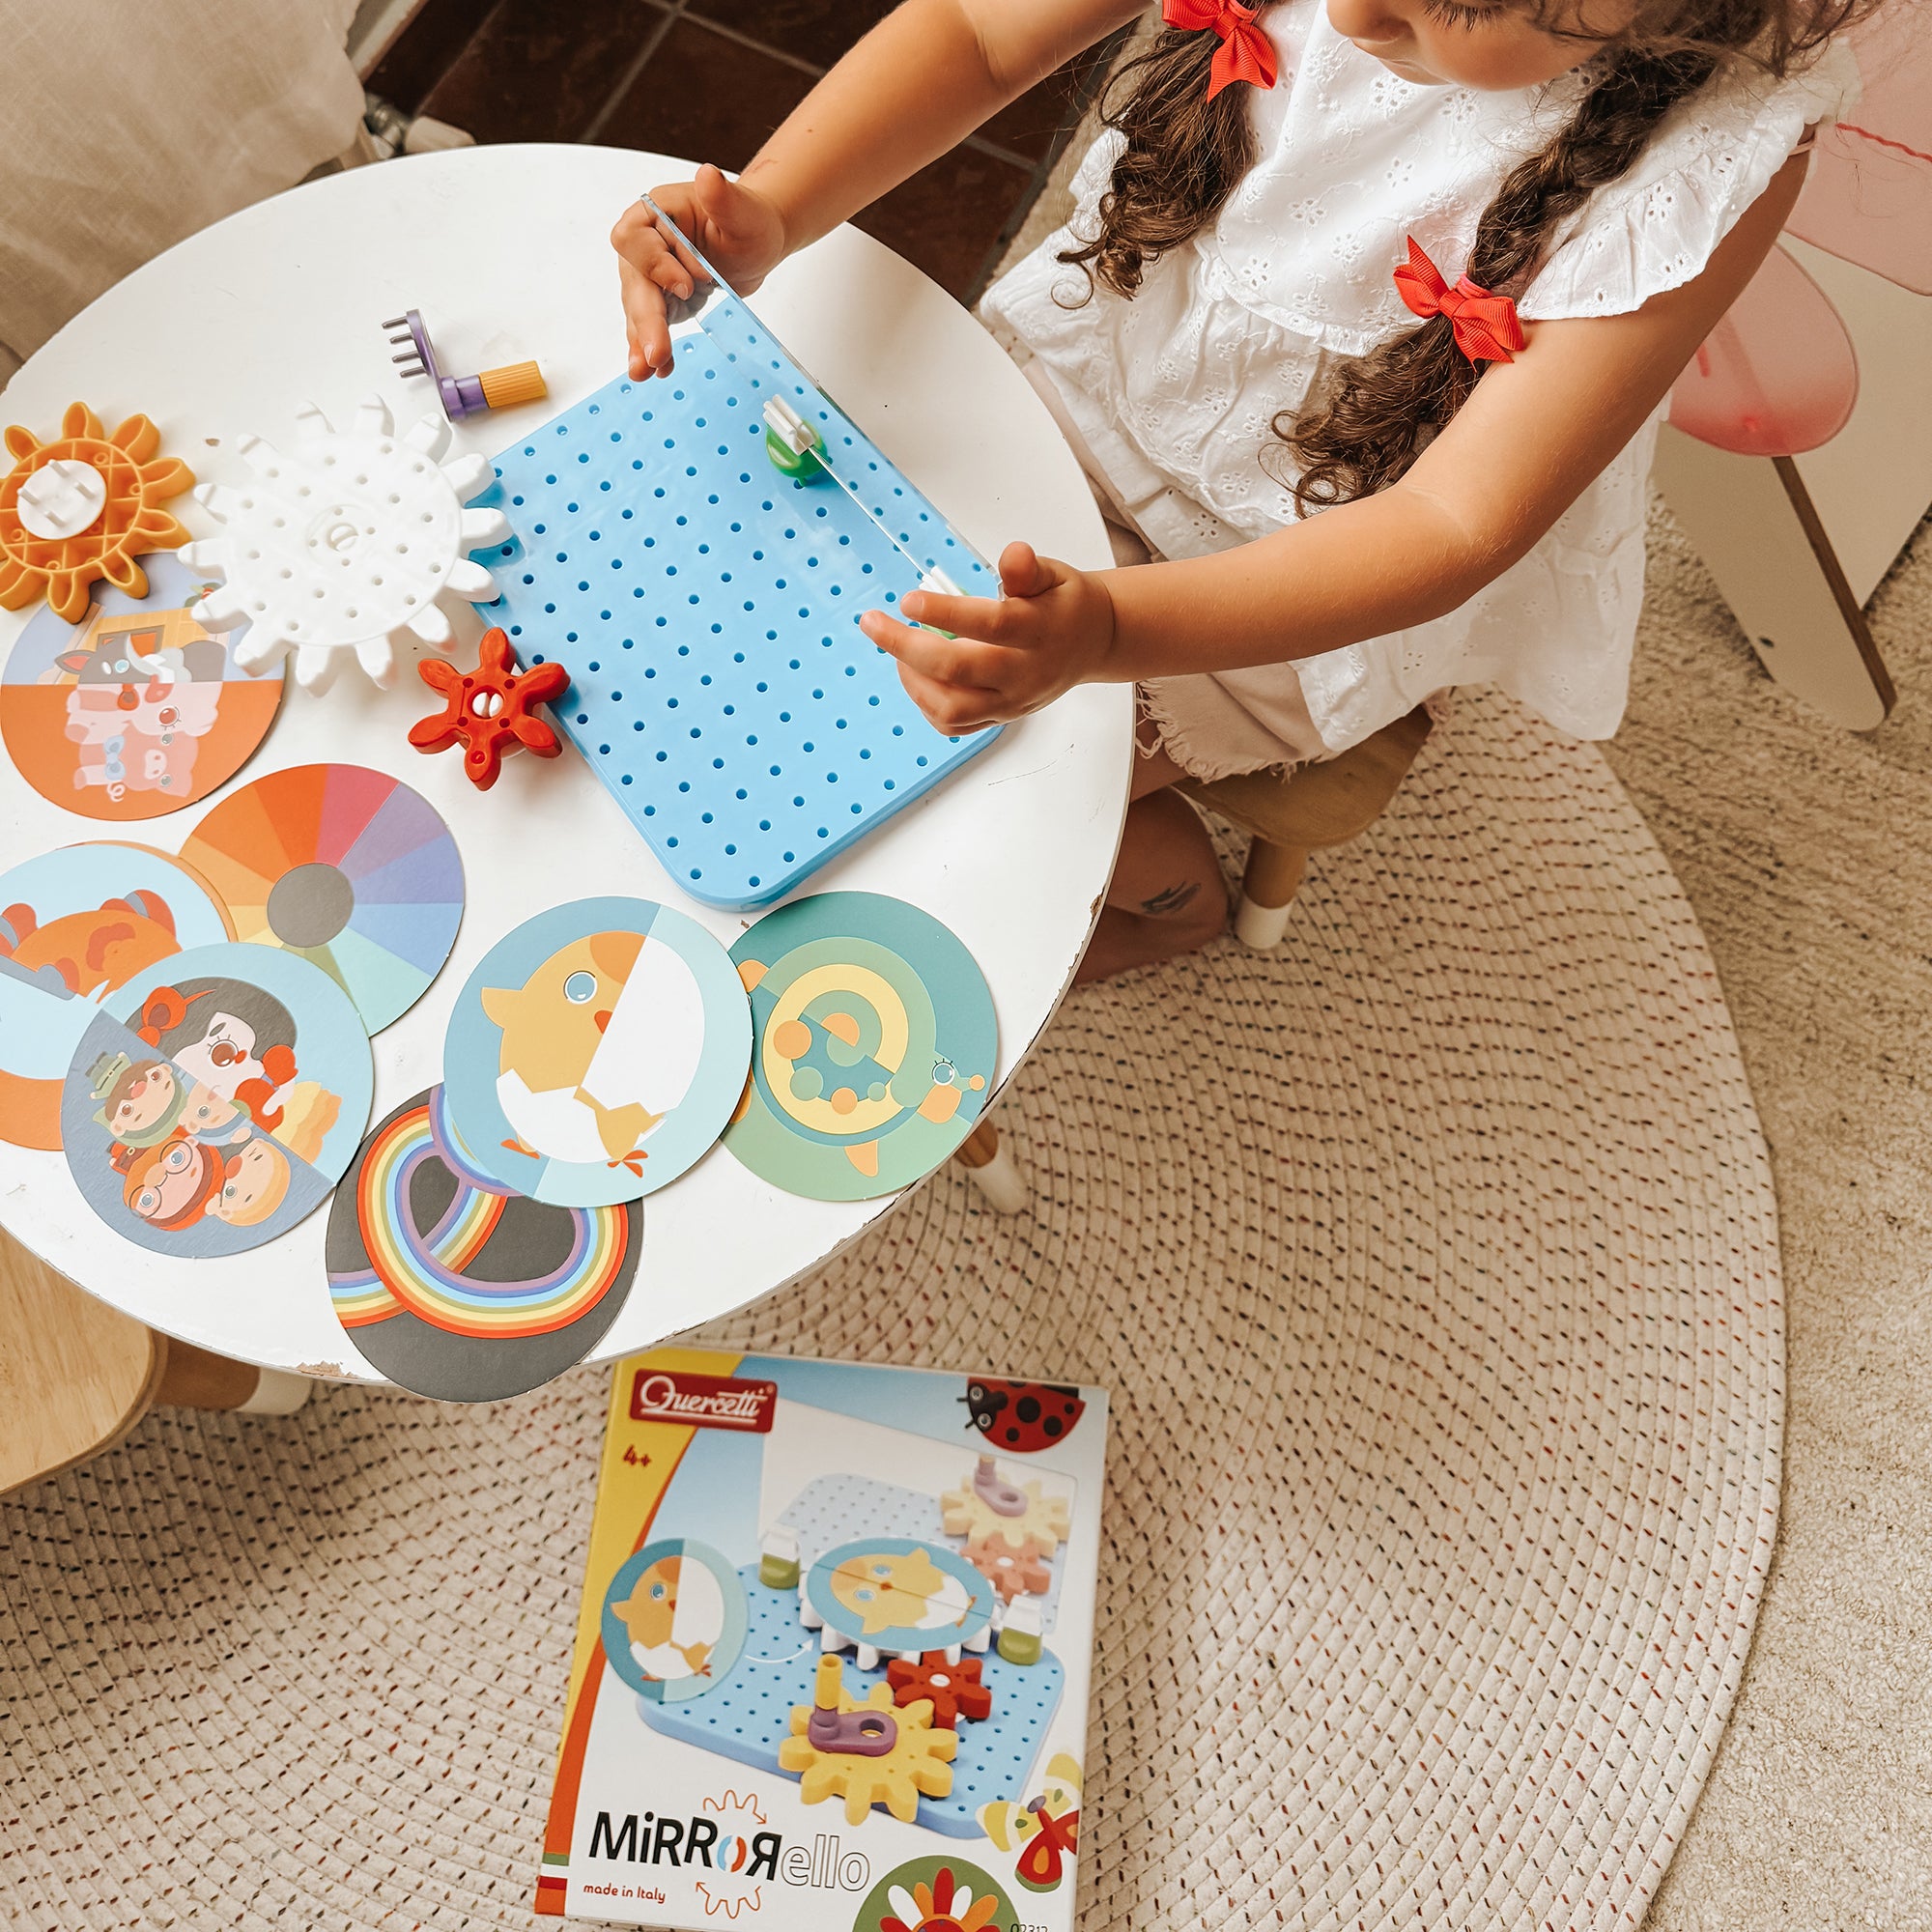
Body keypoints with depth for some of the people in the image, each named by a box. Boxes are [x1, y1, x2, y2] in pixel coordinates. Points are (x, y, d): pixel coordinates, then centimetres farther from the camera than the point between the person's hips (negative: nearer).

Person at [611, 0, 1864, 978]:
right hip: (1118, 355, 5)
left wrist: (1106, 630, -49)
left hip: (1330, 557, -4)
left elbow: (1453, 524, -34)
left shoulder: (1719, 153, -32)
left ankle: (1178, 899, 30)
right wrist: (767, 218, -32)